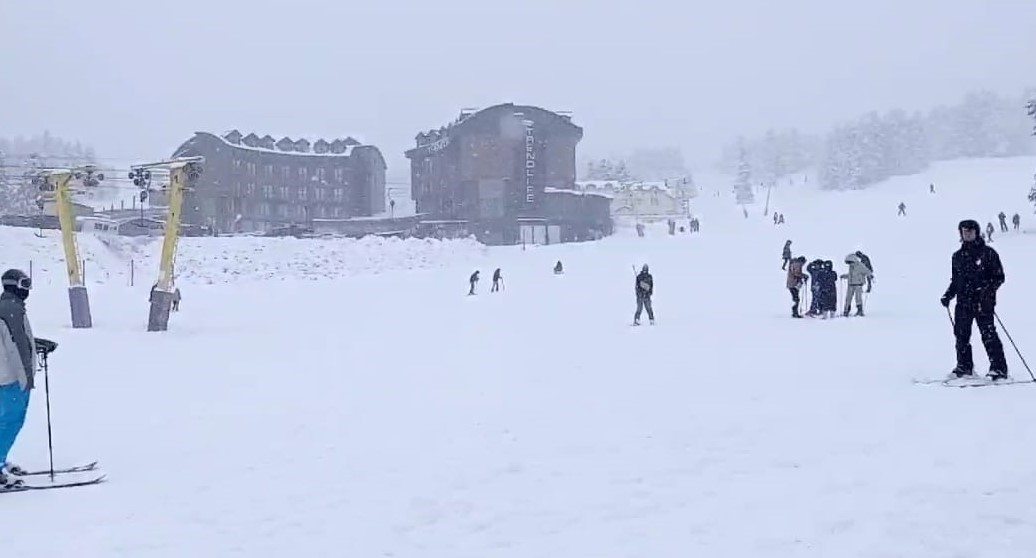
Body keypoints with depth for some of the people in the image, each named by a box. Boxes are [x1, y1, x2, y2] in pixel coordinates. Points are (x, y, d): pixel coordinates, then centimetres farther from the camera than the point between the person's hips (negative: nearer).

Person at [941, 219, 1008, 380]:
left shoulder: (988, 253, 1)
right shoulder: (957, 256, 15)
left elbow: (999, 276, -1)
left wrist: (988, 290, -15)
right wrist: (948, 295, 8)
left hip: (983, 302, -5)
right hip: (963, 303, 5)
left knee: (988, 335, -10)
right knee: (961, 335, 3)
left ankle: (999, 369, -5)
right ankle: (964, 367, 15)